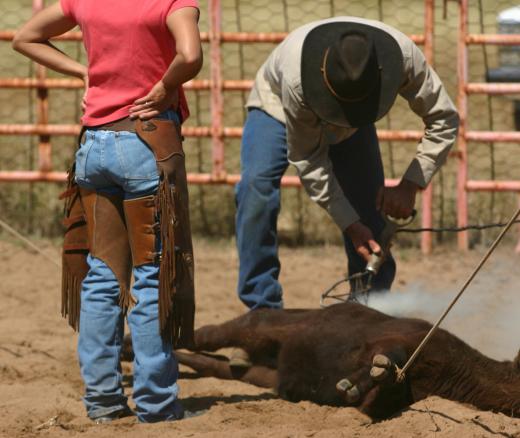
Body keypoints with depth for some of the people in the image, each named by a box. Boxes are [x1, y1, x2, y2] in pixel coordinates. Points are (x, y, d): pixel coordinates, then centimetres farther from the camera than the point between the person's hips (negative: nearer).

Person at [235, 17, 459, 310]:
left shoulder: (403, 56, -37)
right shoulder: (296, 79, -44)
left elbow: (444, 121, -23)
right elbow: (307, 159, -31)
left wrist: (410, 186, -34)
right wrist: (350, 225, -33)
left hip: (352, 127, 3)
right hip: (277, 108, -3)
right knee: (257, 185, -27)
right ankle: (263, 306, -23)